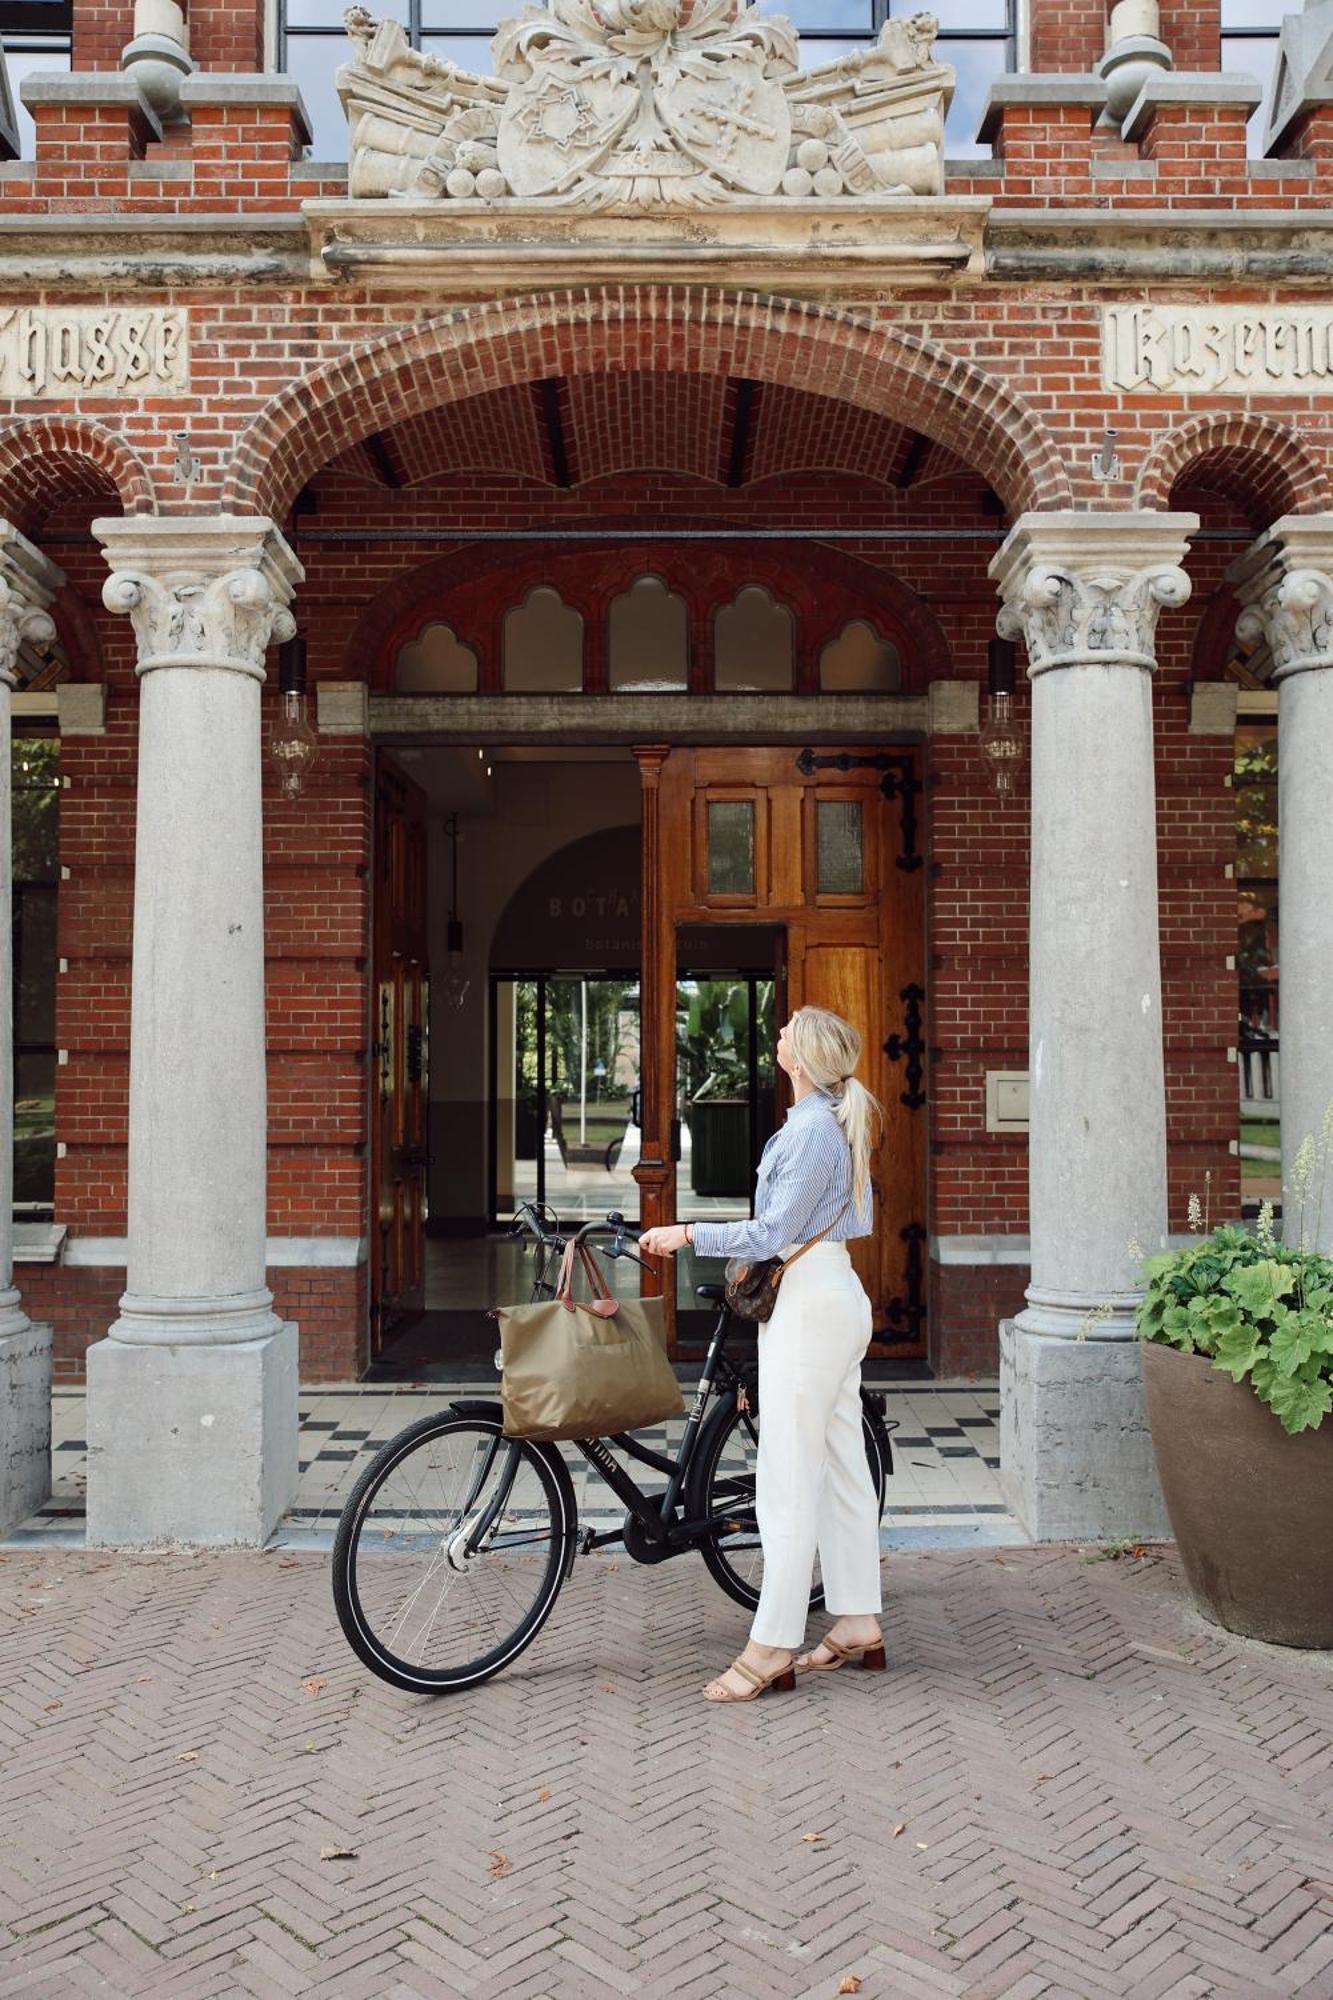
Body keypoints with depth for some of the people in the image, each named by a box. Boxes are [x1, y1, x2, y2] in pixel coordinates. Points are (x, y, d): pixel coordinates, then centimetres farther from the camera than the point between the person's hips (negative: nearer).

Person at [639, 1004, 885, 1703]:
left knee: (789, 1480, -6)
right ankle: (859, 1624, 21)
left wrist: (688, 1234, -11)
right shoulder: (841, 1120, 14)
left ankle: (770, 1650, 1)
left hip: (809, 1304, -11)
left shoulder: (810, 1128, -16)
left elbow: (773, 1234, -18)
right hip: (838, 1296, 11)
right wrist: (763, 1255, 21)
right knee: (842, 1466, 14)